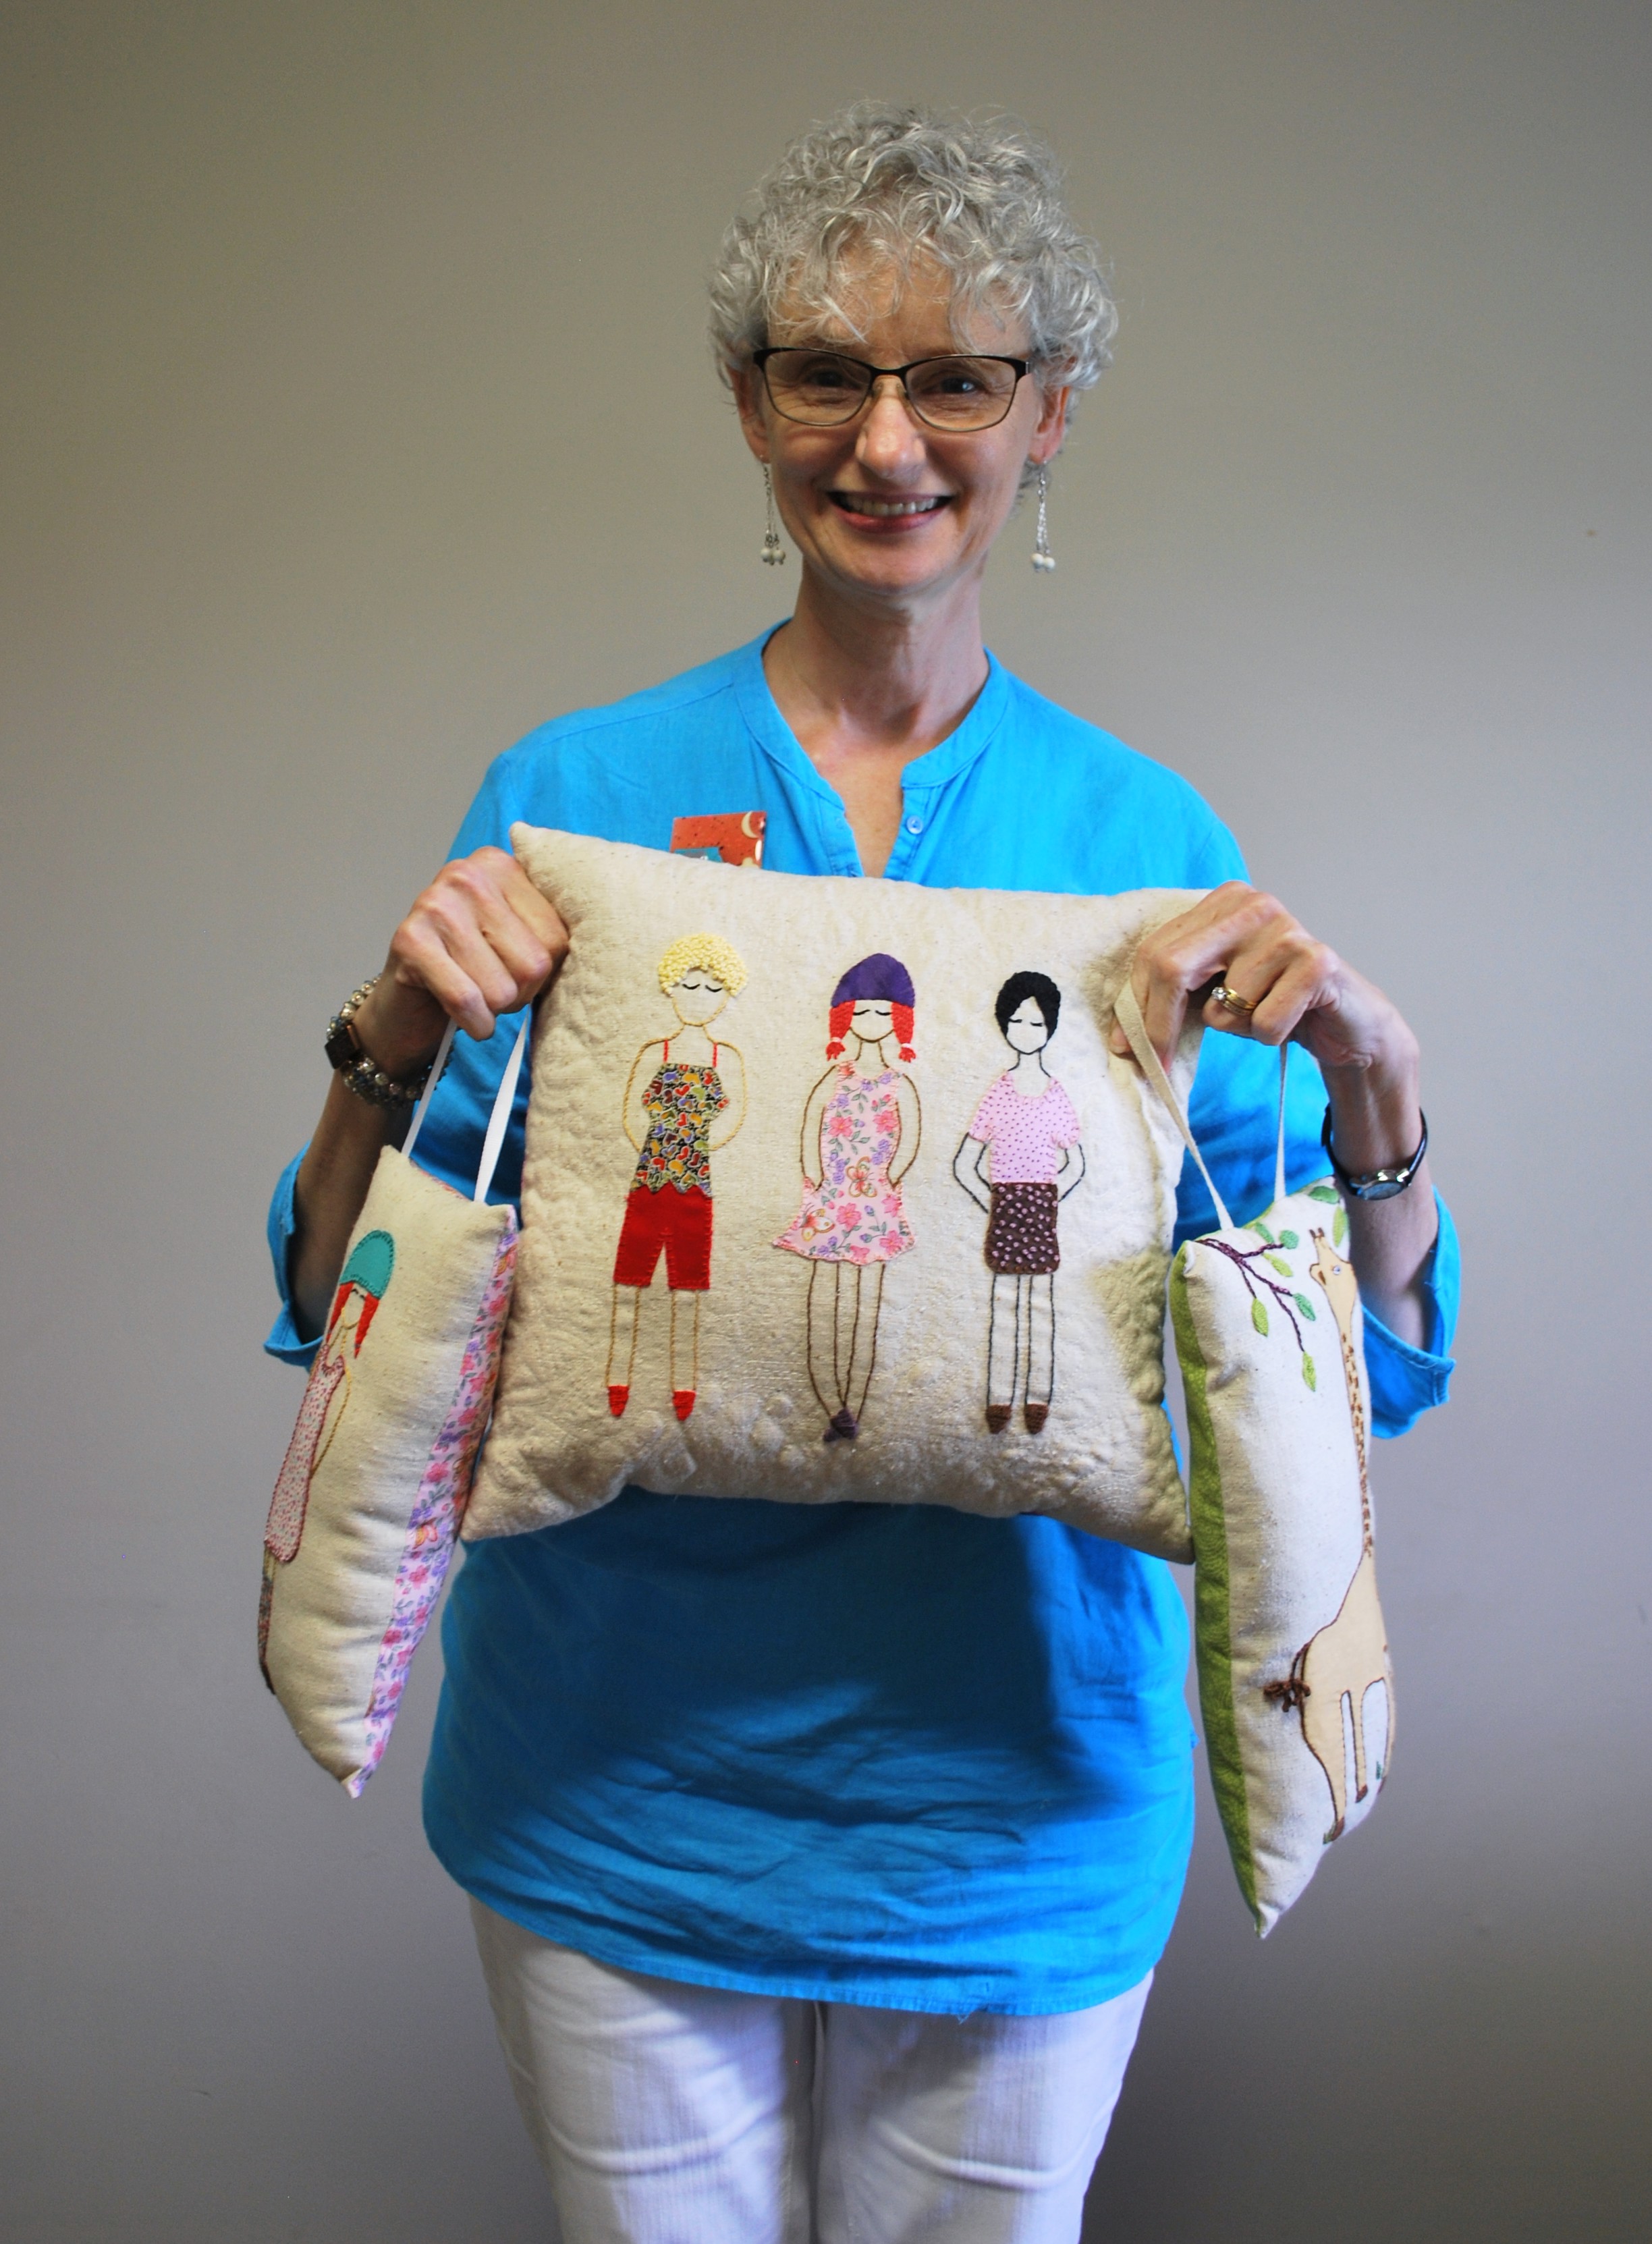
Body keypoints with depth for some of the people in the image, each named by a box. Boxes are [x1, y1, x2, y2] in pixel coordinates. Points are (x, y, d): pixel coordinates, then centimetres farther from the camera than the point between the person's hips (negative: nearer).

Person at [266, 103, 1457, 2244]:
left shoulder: (1149, 841, -2)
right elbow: (348, 1316, -4)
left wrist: (1369, 1071, -20)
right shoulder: (569, 801, -5)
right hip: (617, 1789, 0)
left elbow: (1358, 1367, -2)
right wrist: (397, 1044, -22)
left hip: (1018, 1807, 1)